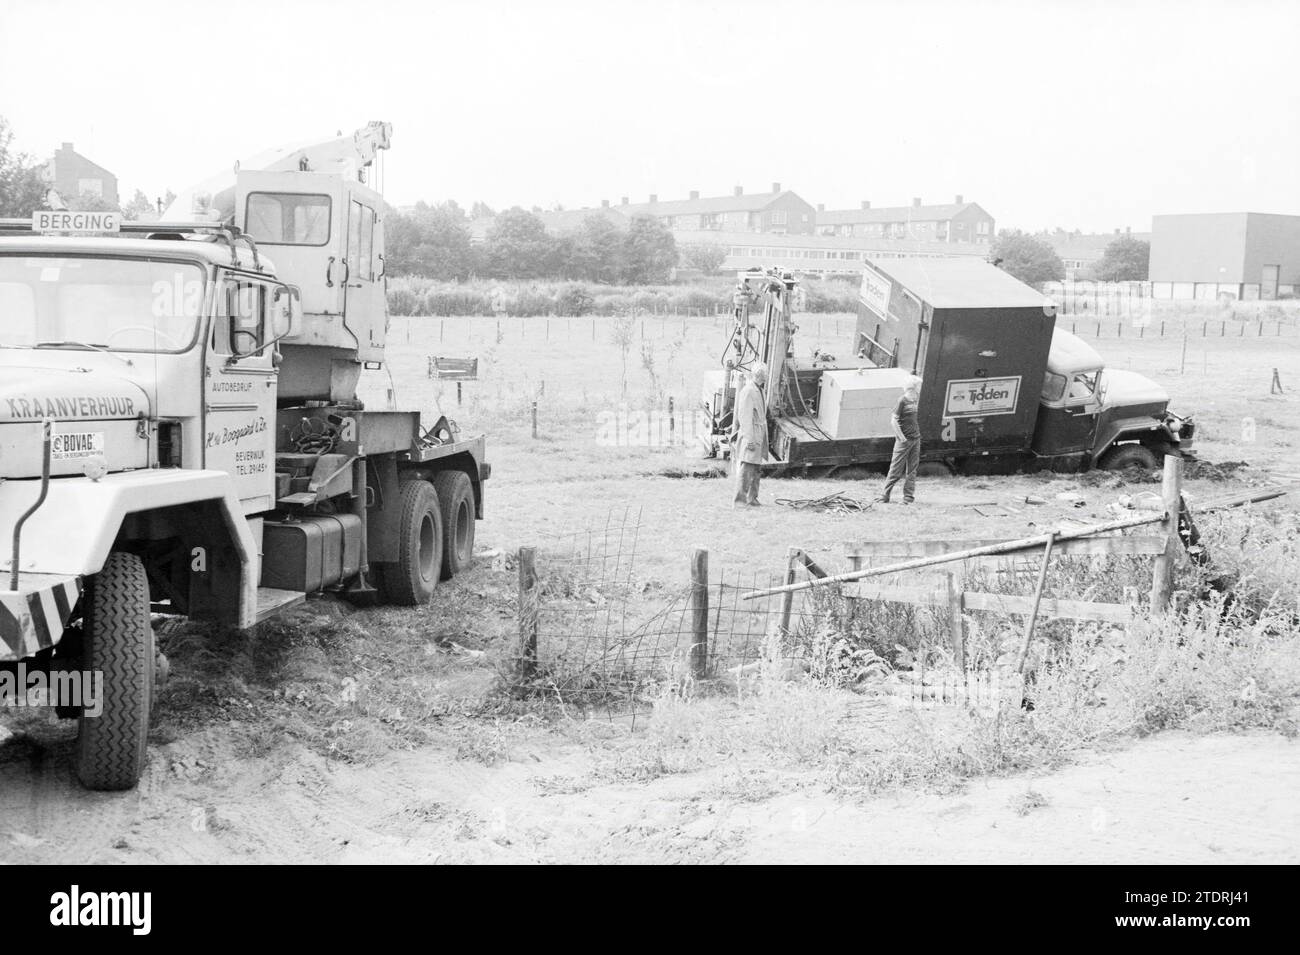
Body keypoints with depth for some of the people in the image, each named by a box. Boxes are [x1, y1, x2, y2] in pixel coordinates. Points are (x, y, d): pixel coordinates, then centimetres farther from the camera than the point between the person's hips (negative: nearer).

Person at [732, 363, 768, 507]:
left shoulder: (759, 391, 16)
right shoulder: (748, 391, -15)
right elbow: (745, 417, -20)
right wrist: (749, 439, -24)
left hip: (758, 437, 10)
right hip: (749, 436, -10)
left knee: (754, 469, 14)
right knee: (746, 468, -10)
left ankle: (752, 498, 21)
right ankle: (740, 500, -9)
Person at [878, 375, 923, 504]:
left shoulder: (913, 401, 10)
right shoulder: (902, 400, -11)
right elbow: (894, 420, -14)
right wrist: (901, 437, -16)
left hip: (915, 439, 7)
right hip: (904, 440, -7)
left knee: (912, 470, 8)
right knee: (896, 470, -4)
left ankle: (908, 498, 12)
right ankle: (884, 496, 3)